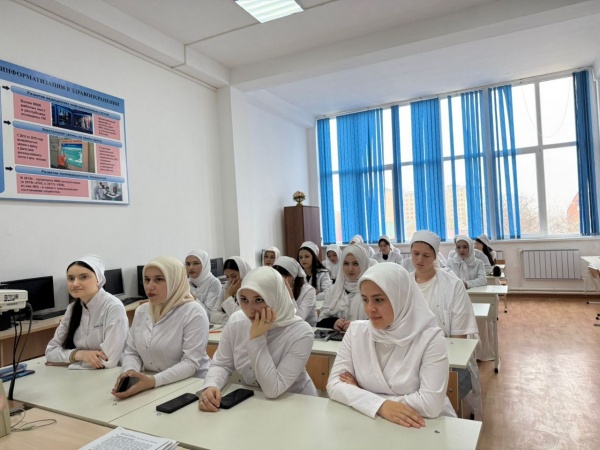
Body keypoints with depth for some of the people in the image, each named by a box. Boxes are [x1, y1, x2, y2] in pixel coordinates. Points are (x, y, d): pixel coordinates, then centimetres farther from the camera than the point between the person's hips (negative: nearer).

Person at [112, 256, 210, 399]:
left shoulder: (194, 313, -14)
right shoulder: (141, 311, 6)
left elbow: (191, 363, -18)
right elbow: (131, 352, 9)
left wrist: (153, 381, -29)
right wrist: (129, 371, -12)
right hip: (149, 387, 5)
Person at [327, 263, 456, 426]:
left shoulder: (430, 337, -12)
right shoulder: (356, 331, -3)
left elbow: (431, 404, -19)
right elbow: (334, 385, -6)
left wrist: (361, 394, -14)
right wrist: (380, 405, -21)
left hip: (420, 428, -2)